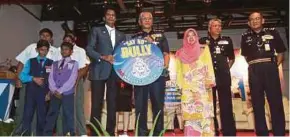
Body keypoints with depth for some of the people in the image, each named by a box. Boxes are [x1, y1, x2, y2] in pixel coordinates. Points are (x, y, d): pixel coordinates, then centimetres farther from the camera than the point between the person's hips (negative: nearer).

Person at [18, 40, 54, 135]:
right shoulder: (30, 62, 9)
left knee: (42, 116, 6)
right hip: (31, 92, 0)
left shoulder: (51, 63, 8)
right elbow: (22, 76, 0)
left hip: (44, 93, 0)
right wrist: (33, 78, -14)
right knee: (27, 115, -1)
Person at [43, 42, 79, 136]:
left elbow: (71, 80, -7)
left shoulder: (74, 64, 4)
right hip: (54, 94, 4)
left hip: (67, 94, -4)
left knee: (68, 116, -2)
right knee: (51, 115, 7)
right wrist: (55, 91, -9)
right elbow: (51, 78, 6)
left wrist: (60, 91, -11)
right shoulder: (55, 64, 16)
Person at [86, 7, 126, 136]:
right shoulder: (96, 30, 10)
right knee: (96, 104, -3)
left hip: (115, 72, 3)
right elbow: (89, 49, -1)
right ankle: (95, 132, 4)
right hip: (99, 71, -3)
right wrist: (103, 57, -15)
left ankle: (110, 132, 11)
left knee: (112, 104, 4)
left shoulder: (121, 35, 20)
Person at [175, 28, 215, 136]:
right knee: (190, 112, -3)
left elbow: (209, 65, 5)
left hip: (202, 85, -1)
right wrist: (180, 85, 3)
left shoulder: (204, 49, 12)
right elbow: (179, 71, 13)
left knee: (204, 110, -5)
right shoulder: (181, 53, 14)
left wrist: (210, 80, -7)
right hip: (187, 87, 1)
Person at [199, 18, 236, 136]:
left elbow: (232, 58, 20)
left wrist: (227, 68, 9)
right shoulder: (203, 41, 5)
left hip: (223, 76, 1)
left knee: (226, 105, 1)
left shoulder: (227, 40, 11)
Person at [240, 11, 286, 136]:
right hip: (254, 71, 1)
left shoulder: (272, 32, 6)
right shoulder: (245, 36, 9)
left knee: (276, 101, 0)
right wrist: (254, 65, 9)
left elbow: (280, 52, 10)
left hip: (270, 68, -1)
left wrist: (275, 65, 2)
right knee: (257, 102, 4)